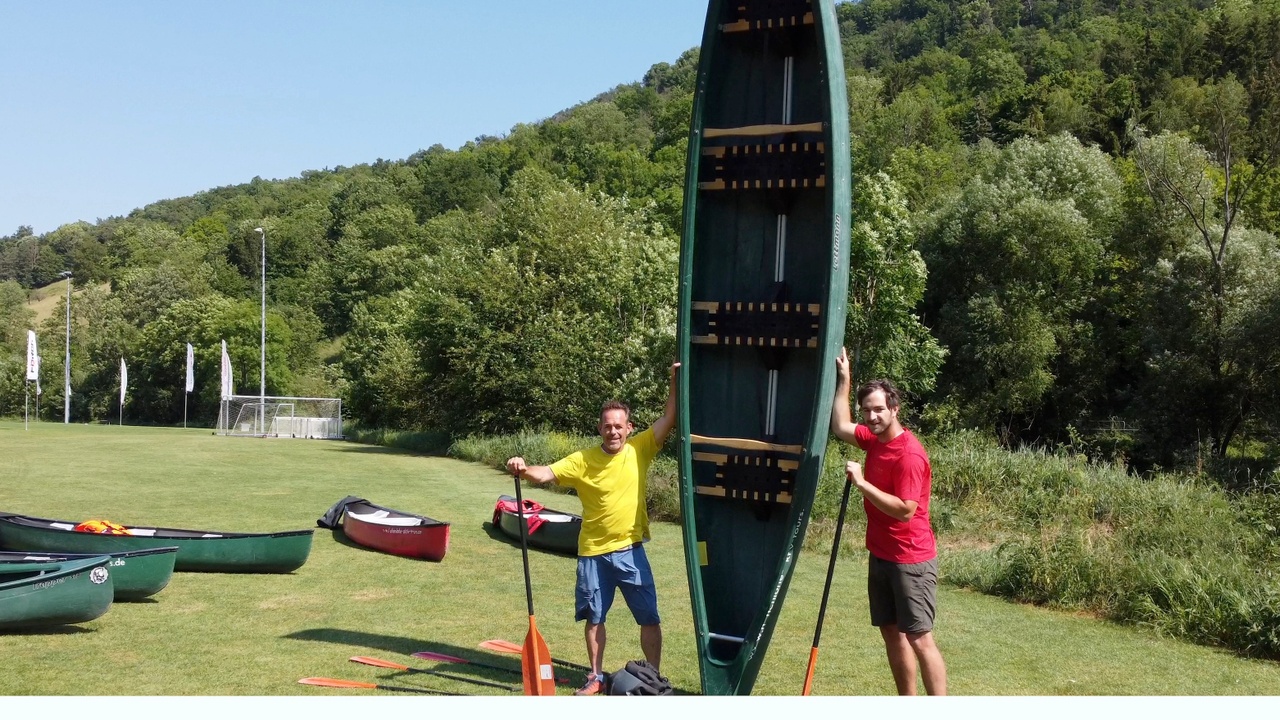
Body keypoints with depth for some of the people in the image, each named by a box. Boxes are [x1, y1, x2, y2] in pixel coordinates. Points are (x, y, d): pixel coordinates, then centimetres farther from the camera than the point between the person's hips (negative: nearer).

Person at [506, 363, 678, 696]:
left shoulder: (640, 450, -5)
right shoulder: (582, 460, -7)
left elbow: (669, 419, -10)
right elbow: (546, 473, -15)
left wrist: (675, 381, -20)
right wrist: (524, 469, -35)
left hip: (630, 550, 0)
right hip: (593, 552, 0)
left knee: (649, 618, 5)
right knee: (594, 617, 13)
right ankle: (596, 677, 28)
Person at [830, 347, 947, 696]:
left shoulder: (909, 453, -20)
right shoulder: (875, 439, 6)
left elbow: (905, 510, -26)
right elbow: (840, 426, 24)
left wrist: (862, 483, -25)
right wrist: (843, 380, 20)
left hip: (911, 560, -9)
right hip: (881, 556, 9)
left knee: (919, 638, -10)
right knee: (891, 633, 12)